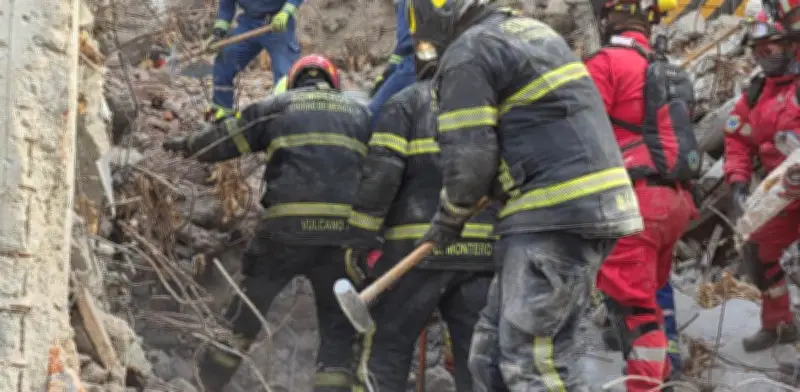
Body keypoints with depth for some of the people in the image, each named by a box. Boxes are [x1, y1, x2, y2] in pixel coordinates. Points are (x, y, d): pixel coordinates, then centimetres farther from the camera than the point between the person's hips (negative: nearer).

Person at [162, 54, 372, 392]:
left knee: (246, 312, 14)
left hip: (287, 229, 0)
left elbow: (225, 139, 17)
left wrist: (187, 145, 34)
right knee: (339, 327, 8)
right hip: (344, 232, 0)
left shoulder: (278, 106, 13)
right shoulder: (360, 113, 18)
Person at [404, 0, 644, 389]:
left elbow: (468, 159, -11)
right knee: (493, 347, 12)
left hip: (555, 213, -10)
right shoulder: (532, 31, 23)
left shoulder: (467, 54, -6)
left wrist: (449, 218, 7)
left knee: (532, 359, -10)